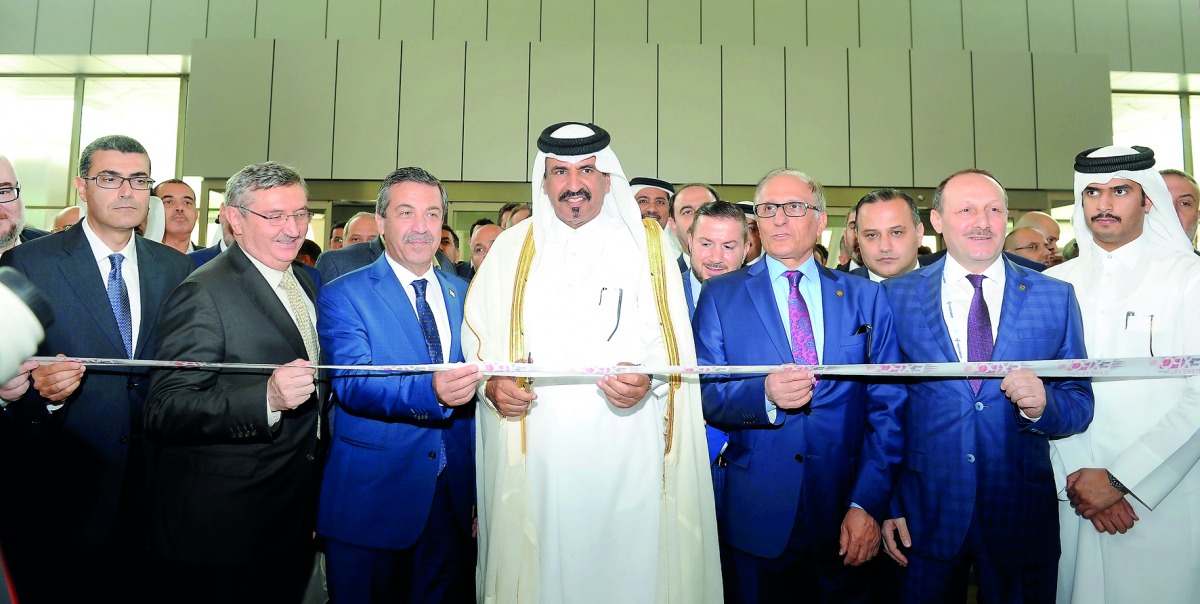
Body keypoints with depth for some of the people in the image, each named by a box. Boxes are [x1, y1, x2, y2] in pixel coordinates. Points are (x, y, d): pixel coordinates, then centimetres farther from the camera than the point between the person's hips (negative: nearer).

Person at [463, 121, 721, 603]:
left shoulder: (647, 243, 7)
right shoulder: (511, 248, 13)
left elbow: (672, 341, 1)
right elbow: (477, 334, 11)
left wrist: (646, 379, -18)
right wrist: (491, 383, -7)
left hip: (625, 451, -1)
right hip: (533, 454, 2)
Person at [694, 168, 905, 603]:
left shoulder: (866, 297, 3)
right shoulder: (720, 295, 2)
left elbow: (887, 407, 0)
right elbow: (703, 395, -3)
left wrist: (868, 503, -8)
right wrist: (764, 395, -22)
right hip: (758, 516, 0)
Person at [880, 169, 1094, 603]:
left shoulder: (1056, 297, 1)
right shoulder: (897, 296, -1)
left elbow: (1080, 407, 2)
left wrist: (1043, 404, -20)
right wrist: (883, 505, -5)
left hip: (1022, 514, 1)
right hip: (923, 512, -1)